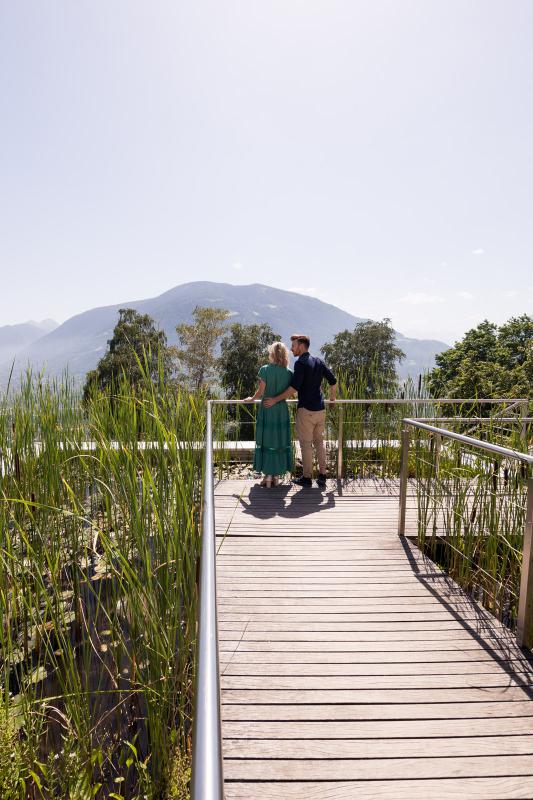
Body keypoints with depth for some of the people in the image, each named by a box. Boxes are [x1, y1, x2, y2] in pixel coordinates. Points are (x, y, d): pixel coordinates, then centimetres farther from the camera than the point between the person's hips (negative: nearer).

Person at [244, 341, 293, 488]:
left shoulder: (265, 369, -9)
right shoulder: (288, 372, -1)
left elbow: (260, 391, -9)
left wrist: (252, 399, 10)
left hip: (267, 409, -2)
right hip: (282, 410, 2)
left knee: (267, 441, 6)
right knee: (280, 441, 11)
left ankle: (268, 476, 7)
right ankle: (277, 476, 16)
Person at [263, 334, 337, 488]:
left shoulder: (301, 363, -12)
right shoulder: (318, 361, 10)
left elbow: (294, 387, -20)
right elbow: (333, 380, 12)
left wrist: (275, 400, -15)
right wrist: (332, 397, 28)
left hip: (306, 410, -7)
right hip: (320, 410, 7)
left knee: (306, 444, 3)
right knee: (319, 442, 14)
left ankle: (307, 477, 10)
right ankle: (322, 476, 14)